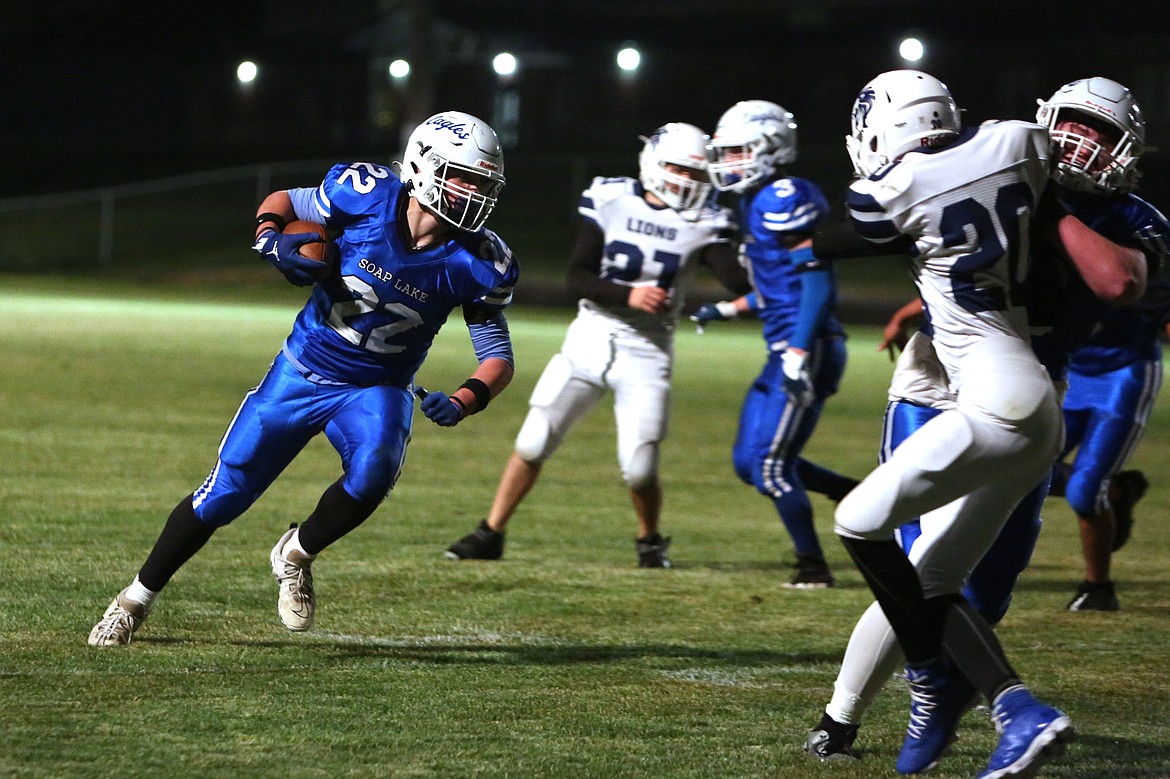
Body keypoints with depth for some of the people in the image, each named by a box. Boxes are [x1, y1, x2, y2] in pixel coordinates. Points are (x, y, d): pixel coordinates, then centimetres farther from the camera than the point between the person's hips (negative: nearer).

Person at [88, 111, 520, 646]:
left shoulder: (476, 263, -16)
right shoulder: (367, 196, -18)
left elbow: (498, 358, -8)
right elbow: (282, 202, 1)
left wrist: (461, 403, -27)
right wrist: (272, 241, -21)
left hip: (376, 391, 0)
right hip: (302, 372, 0)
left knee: (374, 469, -32)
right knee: (224, 494, 0)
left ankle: (296, 554, -1)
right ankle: (137, 598, 23)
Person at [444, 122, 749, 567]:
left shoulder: (702, 223, -5)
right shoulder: (610, 201, -5)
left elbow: (737, 280, -18)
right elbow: (577, 277, -9)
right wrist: (627, 295, -23)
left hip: (647, 352, -1)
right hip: (590, 338, 1)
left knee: (639, 469, -7)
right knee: (533, 443, -1)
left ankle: (650, 540, 22)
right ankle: (490, 535, 14)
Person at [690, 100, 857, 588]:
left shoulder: (784, 199, -14)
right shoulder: (757, 204, 17)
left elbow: (817, 280, -21)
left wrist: (799, 354, -26)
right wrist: (728, 310, 26)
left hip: (809, 350, -10)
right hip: (785, 352, 10)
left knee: (770, 464, -7)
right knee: (750, 462, 12)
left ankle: (813, 566, 5)